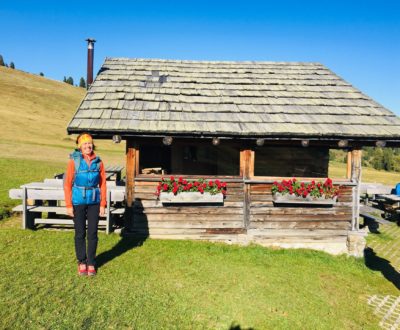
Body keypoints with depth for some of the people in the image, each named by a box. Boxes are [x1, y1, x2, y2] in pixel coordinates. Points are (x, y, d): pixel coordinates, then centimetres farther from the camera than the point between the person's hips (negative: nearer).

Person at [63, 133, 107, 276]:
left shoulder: (98, 162, 0)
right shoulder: (74, 161, -6)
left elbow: (102, 184, 4)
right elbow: (67, 184, -5)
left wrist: (103, 204, 1)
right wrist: (69, 205, -7)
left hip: (94, 201, 2)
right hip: (78, 202, -1)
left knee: (93, 233, 7)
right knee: (80, 233, 9)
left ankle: (91, 263, 22)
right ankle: (82, 262, 26)